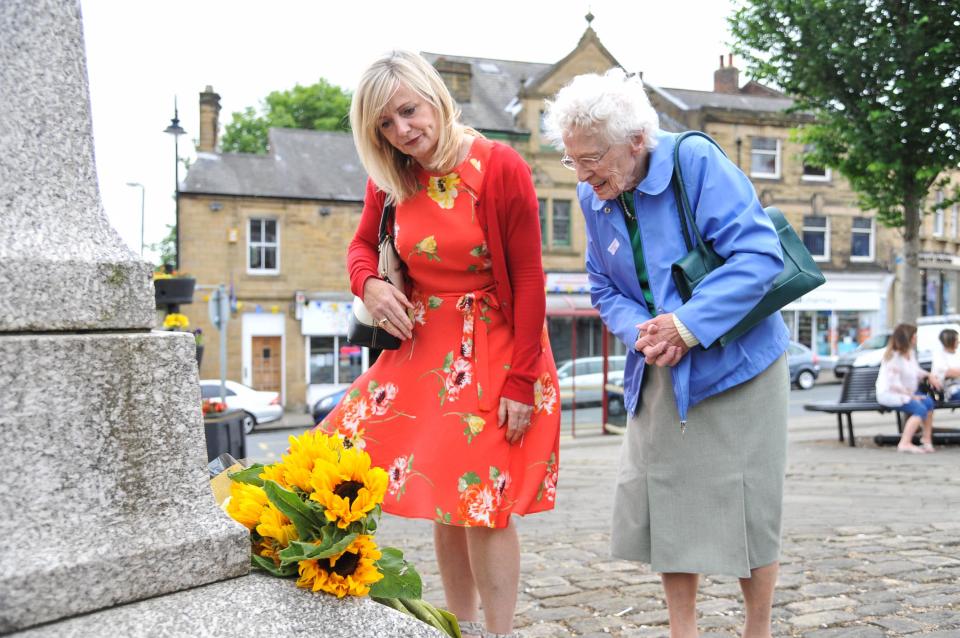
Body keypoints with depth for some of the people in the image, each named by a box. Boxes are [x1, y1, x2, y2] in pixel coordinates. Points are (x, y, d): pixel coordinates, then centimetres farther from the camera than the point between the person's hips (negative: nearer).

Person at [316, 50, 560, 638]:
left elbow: (529, 280, -13)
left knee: (485, 501, -2)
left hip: (493, 351, -4)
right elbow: (363, 244, 17)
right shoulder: (390, 179, 0)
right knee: (444, 499, 10)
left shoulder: (501, 168, -15)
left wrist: (521, 382, -15)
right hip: (423, 345, 5)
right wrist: (368, 284, -8)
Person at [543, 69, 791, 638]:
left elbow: (760, 256, -23)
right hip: (661, 374, 6)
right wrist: (641, 332, -12)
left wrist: (688, 326, -28)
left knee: (745, 503, 1)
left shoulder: (697, 162, -17)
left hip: (734, 362, -5)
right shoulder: (594, 197, 0)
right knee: (662, 498, 5)